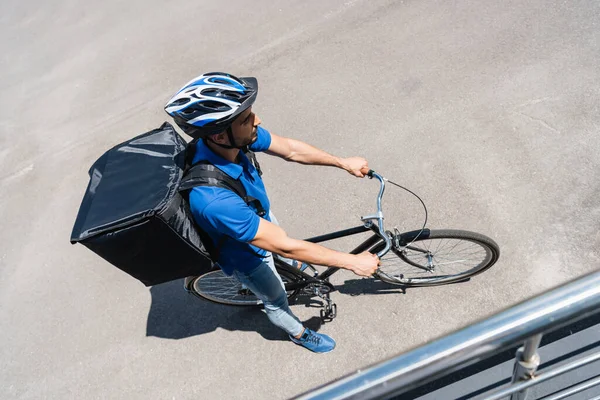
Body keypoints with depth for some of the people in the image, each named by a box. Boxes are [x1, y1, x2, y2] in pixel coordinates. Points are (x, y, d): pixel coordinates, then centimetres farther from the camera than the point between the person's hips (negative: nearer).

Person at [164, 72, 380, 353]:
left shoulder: (231, 138, -27)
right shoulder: (214, 200, -48)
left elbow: (291, 150, -11)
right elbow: (287, 247, -40)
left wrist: (344, 163, -6)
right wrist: (352, 262, -31)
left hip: (259, 216, 6)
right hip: (245, 255, -5)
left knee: (282, 252, 36)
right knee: (276, 300, 23)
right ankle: (299, 334, 55)